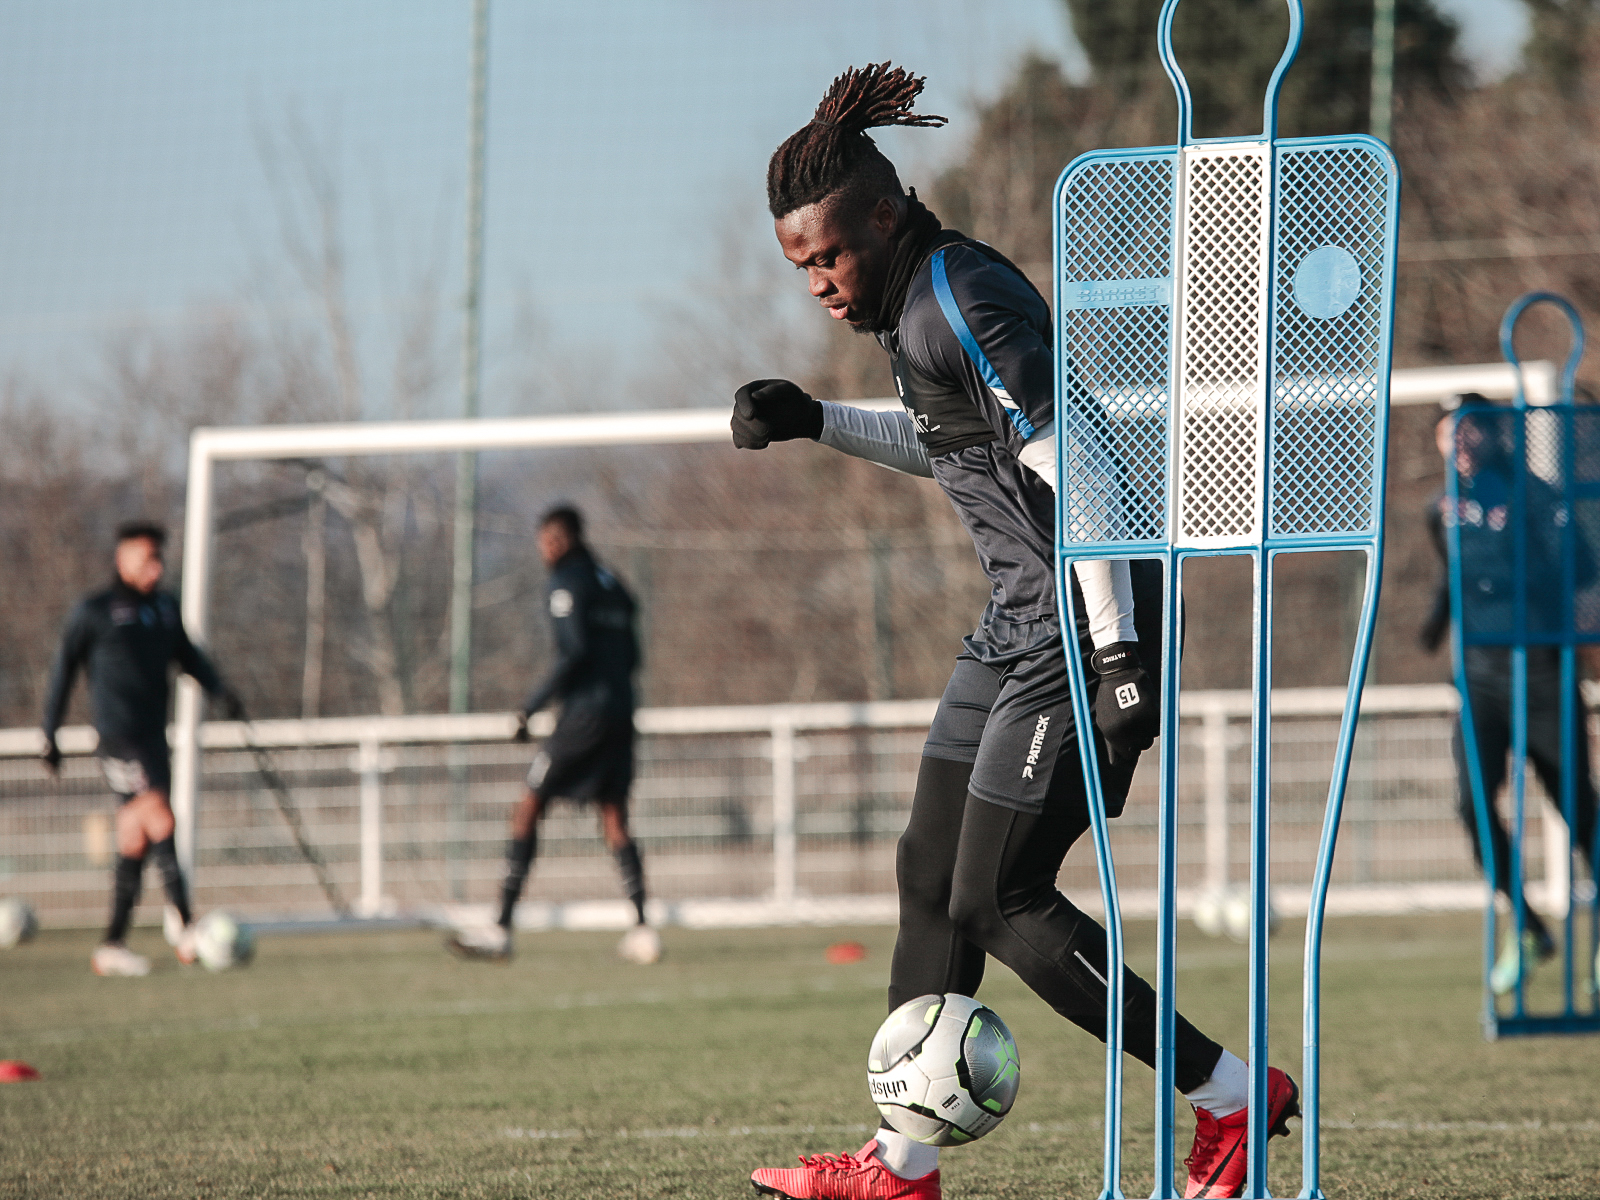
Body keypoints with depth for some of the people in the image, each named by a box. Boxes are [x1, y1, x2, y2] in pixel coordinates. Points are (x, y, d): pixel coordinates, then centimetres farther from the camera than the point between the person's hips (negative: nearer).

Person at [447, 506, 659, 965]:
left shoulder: (566, 585, -6)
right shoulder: (612, 586, 18)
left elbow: (575, 653, -17)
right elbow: (630, 656, 19)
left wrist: (531, 706, -14)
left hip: (585, 712, -8)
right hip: (620, 713, 8)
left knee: (527, 811, -5)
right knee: (614, 820, 8)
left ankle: (500, 931, -9)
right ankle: (642, 931, -3)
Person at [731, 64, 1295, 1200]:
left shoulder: (963, 305, -19)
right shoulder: (925, 298, 11)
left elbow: (1076, 470, -23)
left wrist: (1117, 654, -26)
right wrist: (816, 421, 18)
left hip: (1088, 618, -10)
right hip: (1026, 620, 10)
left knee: (999, 900, -7)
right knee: (930, 875, 11)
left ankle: (1233, 1094, 0)